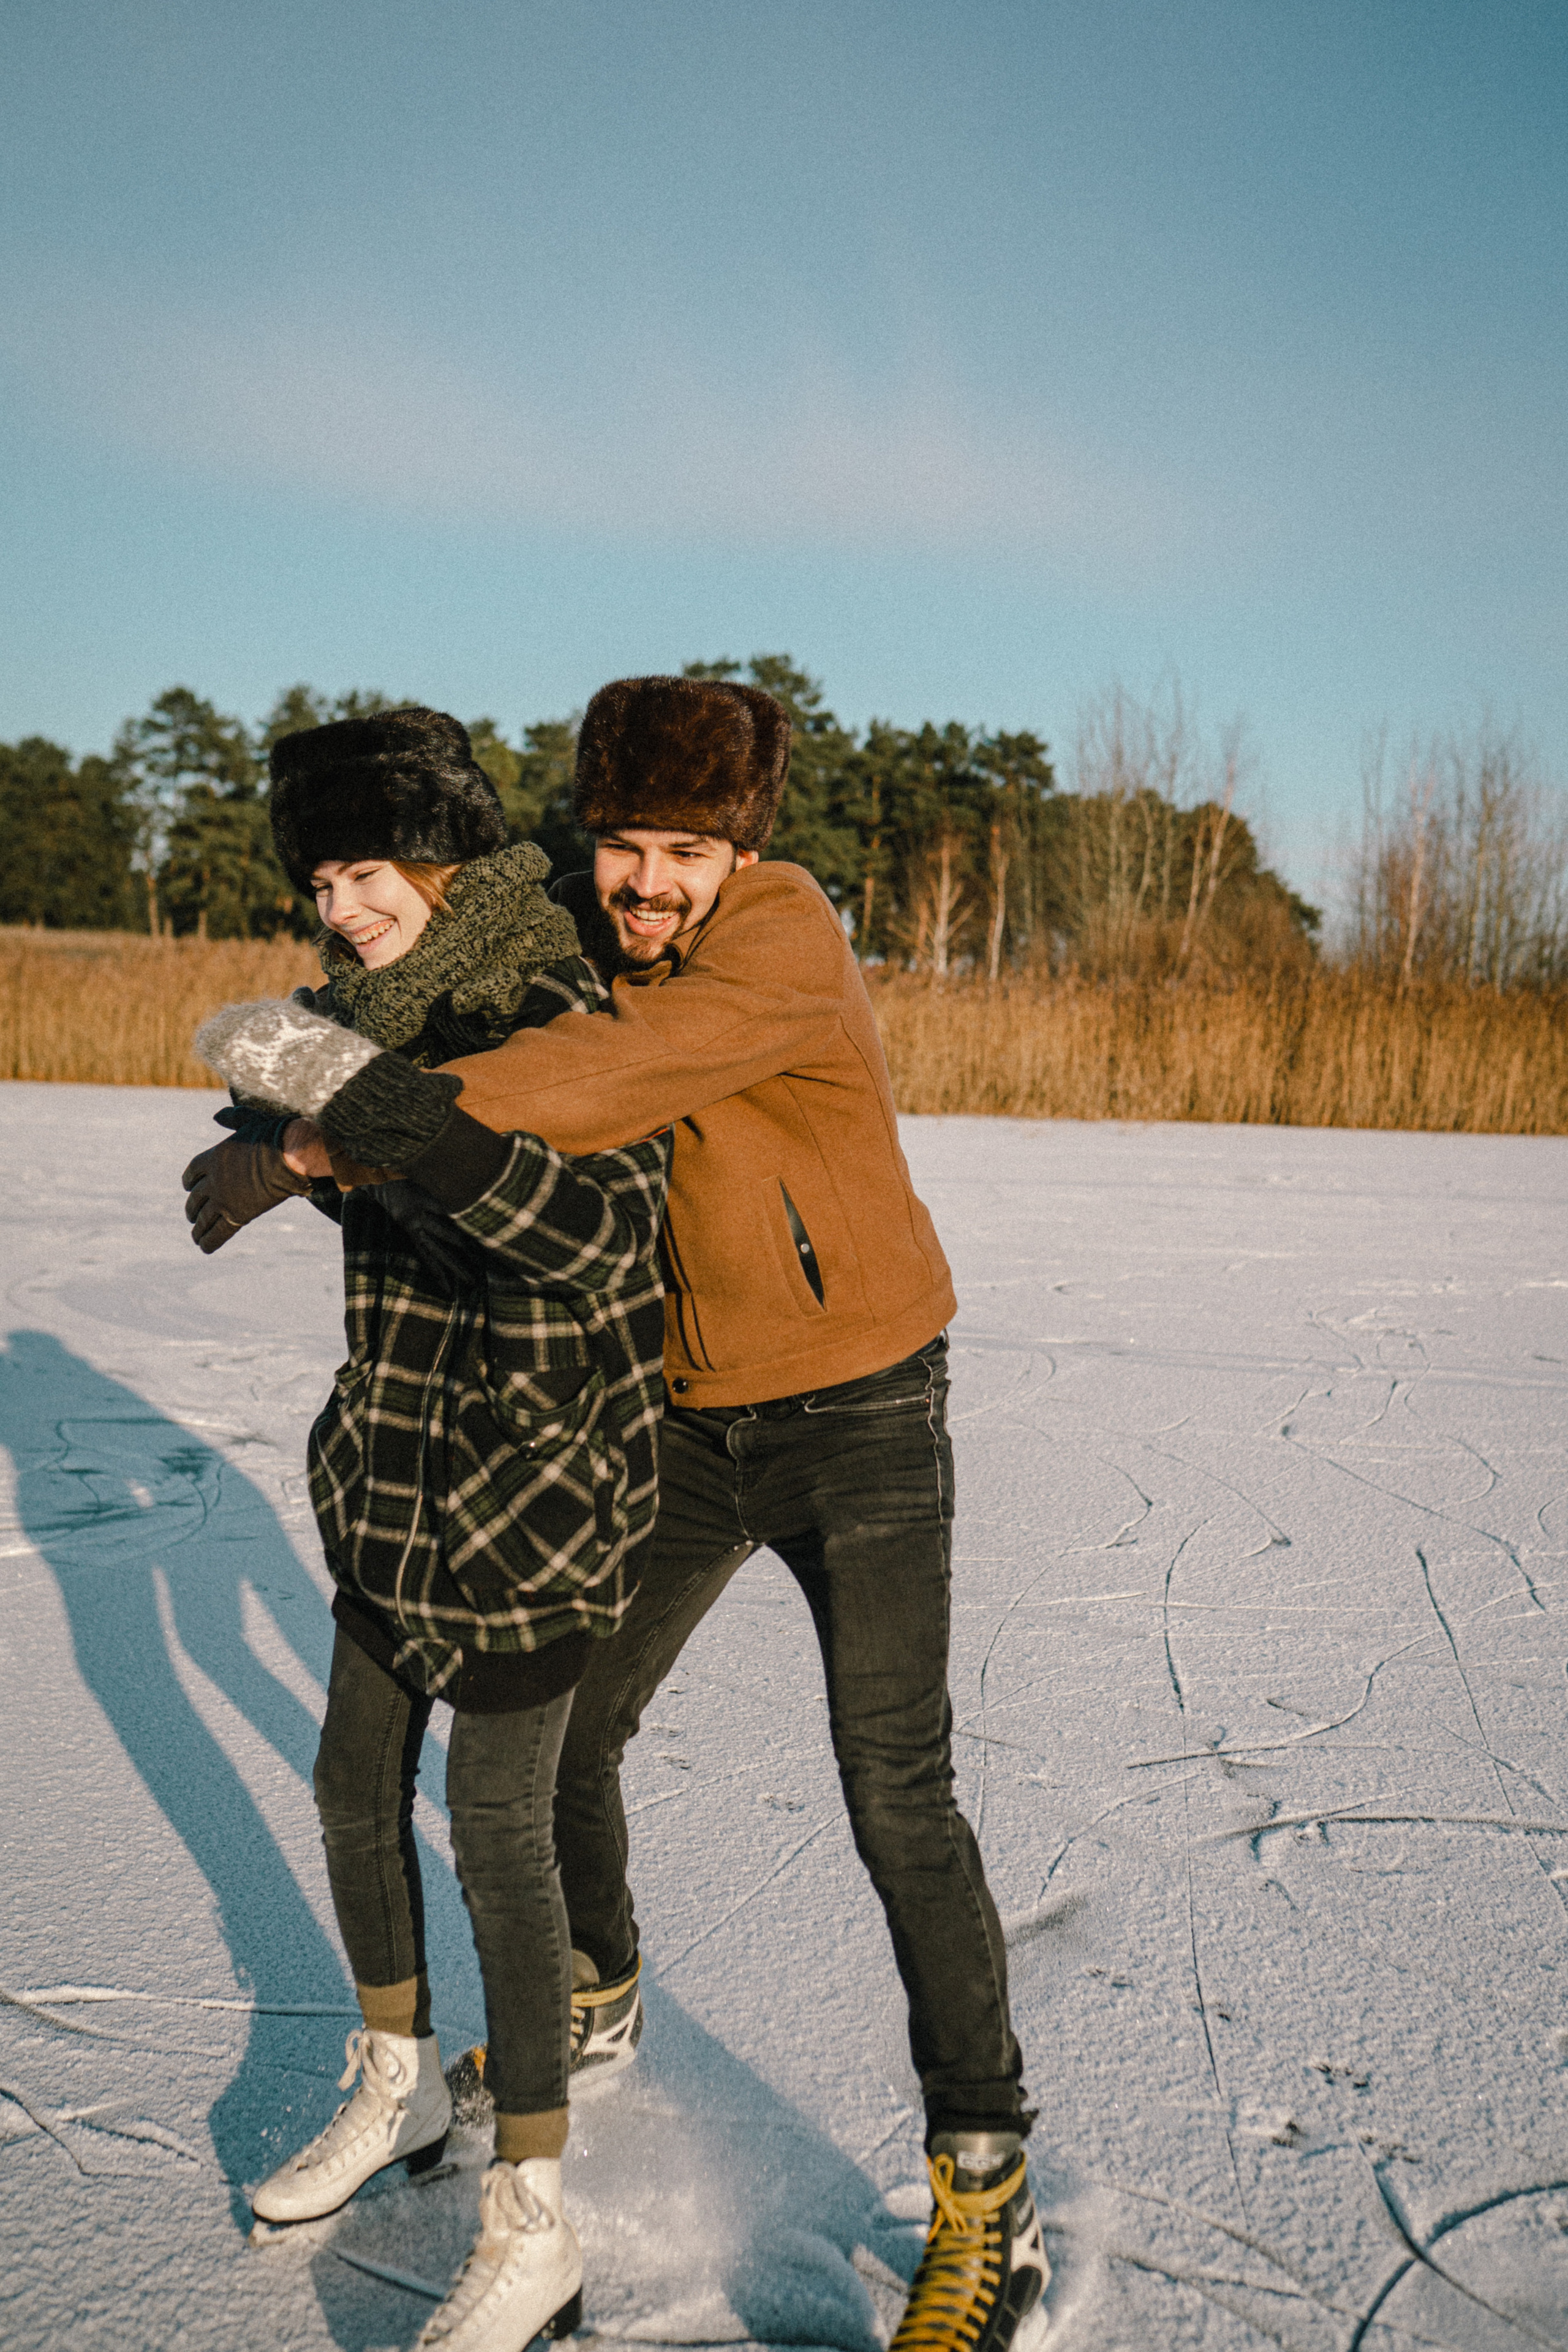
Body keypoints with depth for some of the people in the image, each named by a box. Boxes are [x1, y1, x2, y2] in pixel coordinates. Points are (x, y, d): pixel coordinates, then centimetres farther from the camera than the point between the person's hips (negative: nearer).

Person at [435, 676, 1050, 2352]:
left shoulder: (786, 940, -24)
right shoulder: (583, 934, -1)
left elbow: (614, 1076, -39)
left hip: (859, 1413, -7)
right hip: (688, 1414, 7)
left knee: (895, 1790, -11)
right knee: (565, 1718, 16)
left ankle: (987, 2200, 6)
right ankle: (595, 2002, 44)